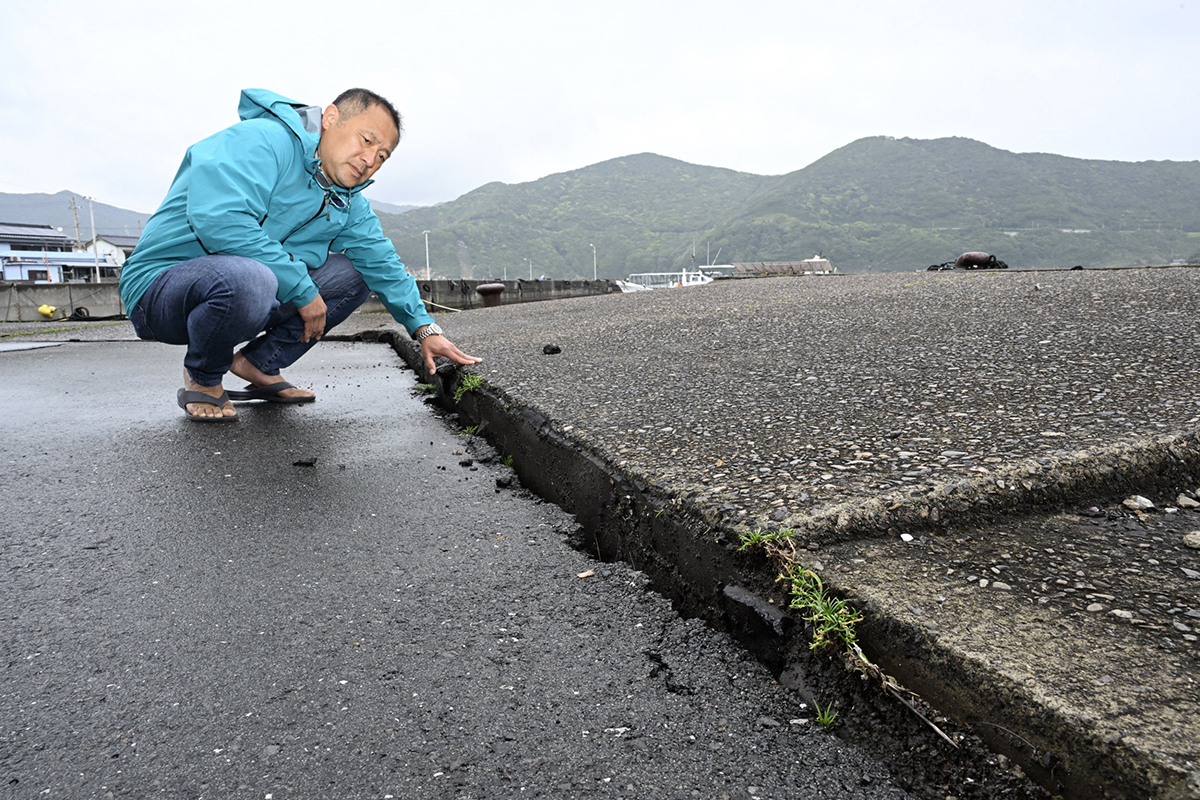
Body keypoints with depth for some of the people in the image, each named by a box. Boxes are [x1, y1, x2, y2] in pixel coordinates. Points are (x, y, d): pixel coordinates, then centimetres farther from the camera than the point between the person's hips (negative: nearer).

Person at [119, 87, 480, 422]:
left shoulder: (350, 205, 7)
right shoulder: (263, 140, -21)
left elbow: (383, 264, 15)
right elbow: (219, 219, -34)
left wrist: (425, 329, 4)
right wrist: (303, 290, -29)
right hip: (160, 286, -8)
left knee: (352, 274, 2)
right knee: (248, 279, -41)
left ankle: (259, 364, 5)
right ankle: (203, 378, -8)